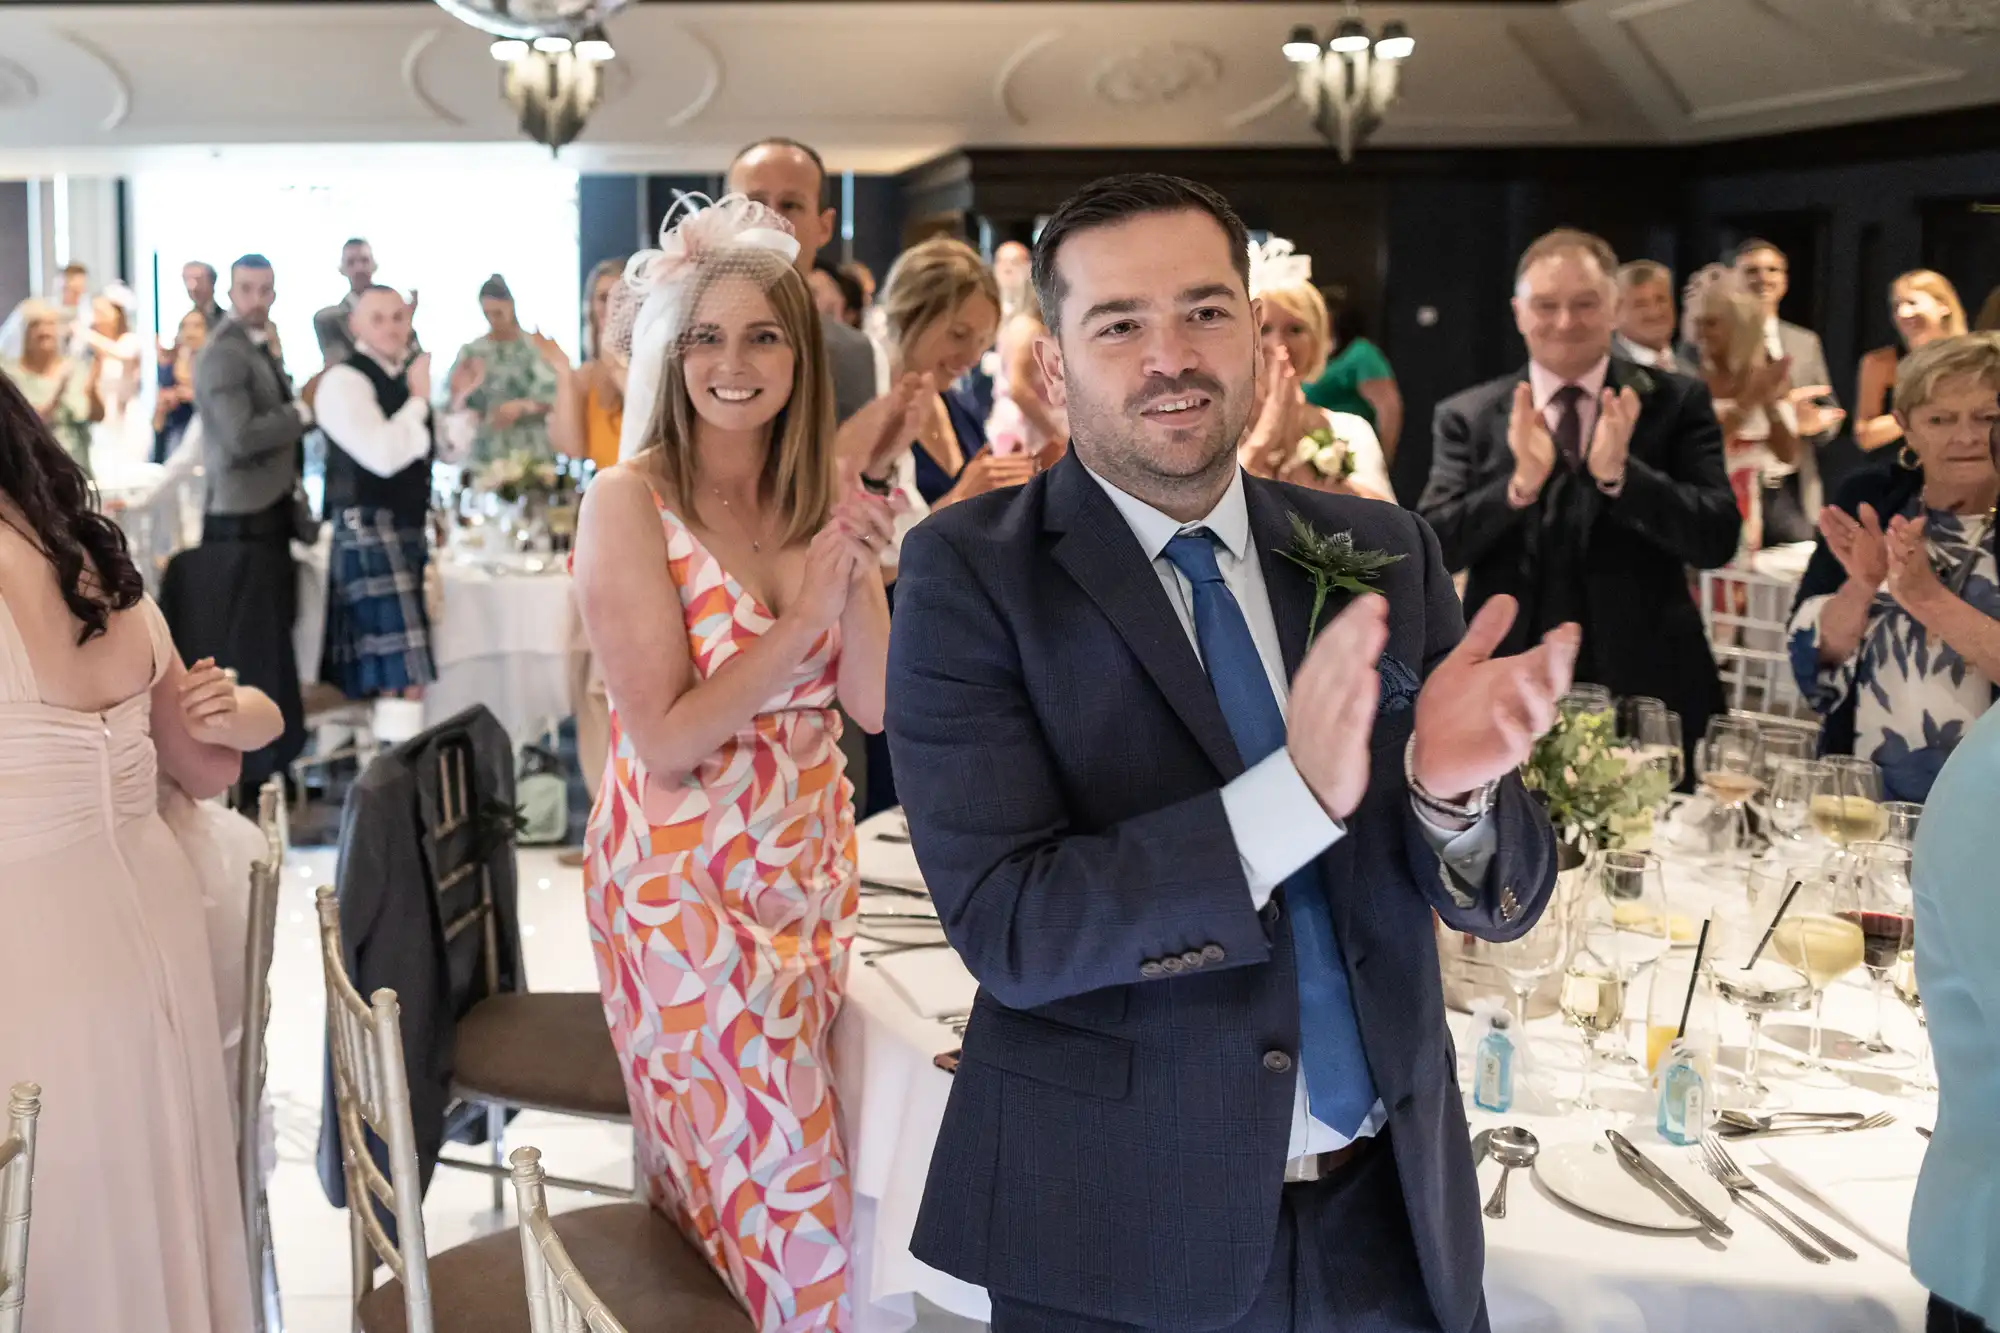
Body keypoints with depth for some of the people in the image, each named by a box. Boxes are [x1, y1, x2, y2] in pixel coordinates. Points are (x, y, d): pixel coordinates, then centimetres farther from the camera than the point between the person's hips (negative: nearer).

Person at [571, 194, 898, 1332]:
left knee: (738, 1168, 18)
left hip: (812, 872, 5)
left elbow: (875, 705, -2)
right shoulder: (631, 502, -15)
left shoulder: (822, 497, 2)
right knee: (782, 1180, 3)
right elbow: (665, 743, -19)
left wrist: (859, 570, -16)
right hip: (685, 885, -5)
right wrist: (802, 618, -21)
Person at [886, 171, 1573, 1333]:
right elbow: (1008, 928, -18)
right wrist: (1296, 793, -29)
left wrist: (1455, 786, -22)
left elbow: (1505, 900, 0)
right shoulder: (972, 574, -10)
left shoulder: (1384, 554, 1)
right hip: (1118, 1223, -3)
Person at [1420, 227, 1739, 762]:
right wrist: (1520, 484, -21)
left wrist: (1620, 473, -22)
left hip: (1646, 695, 0)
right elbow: (1429, 550, -6)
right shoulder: (1466, 416, 3)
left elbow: (1718, 541, -7)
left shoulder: (1677, 401, 1)